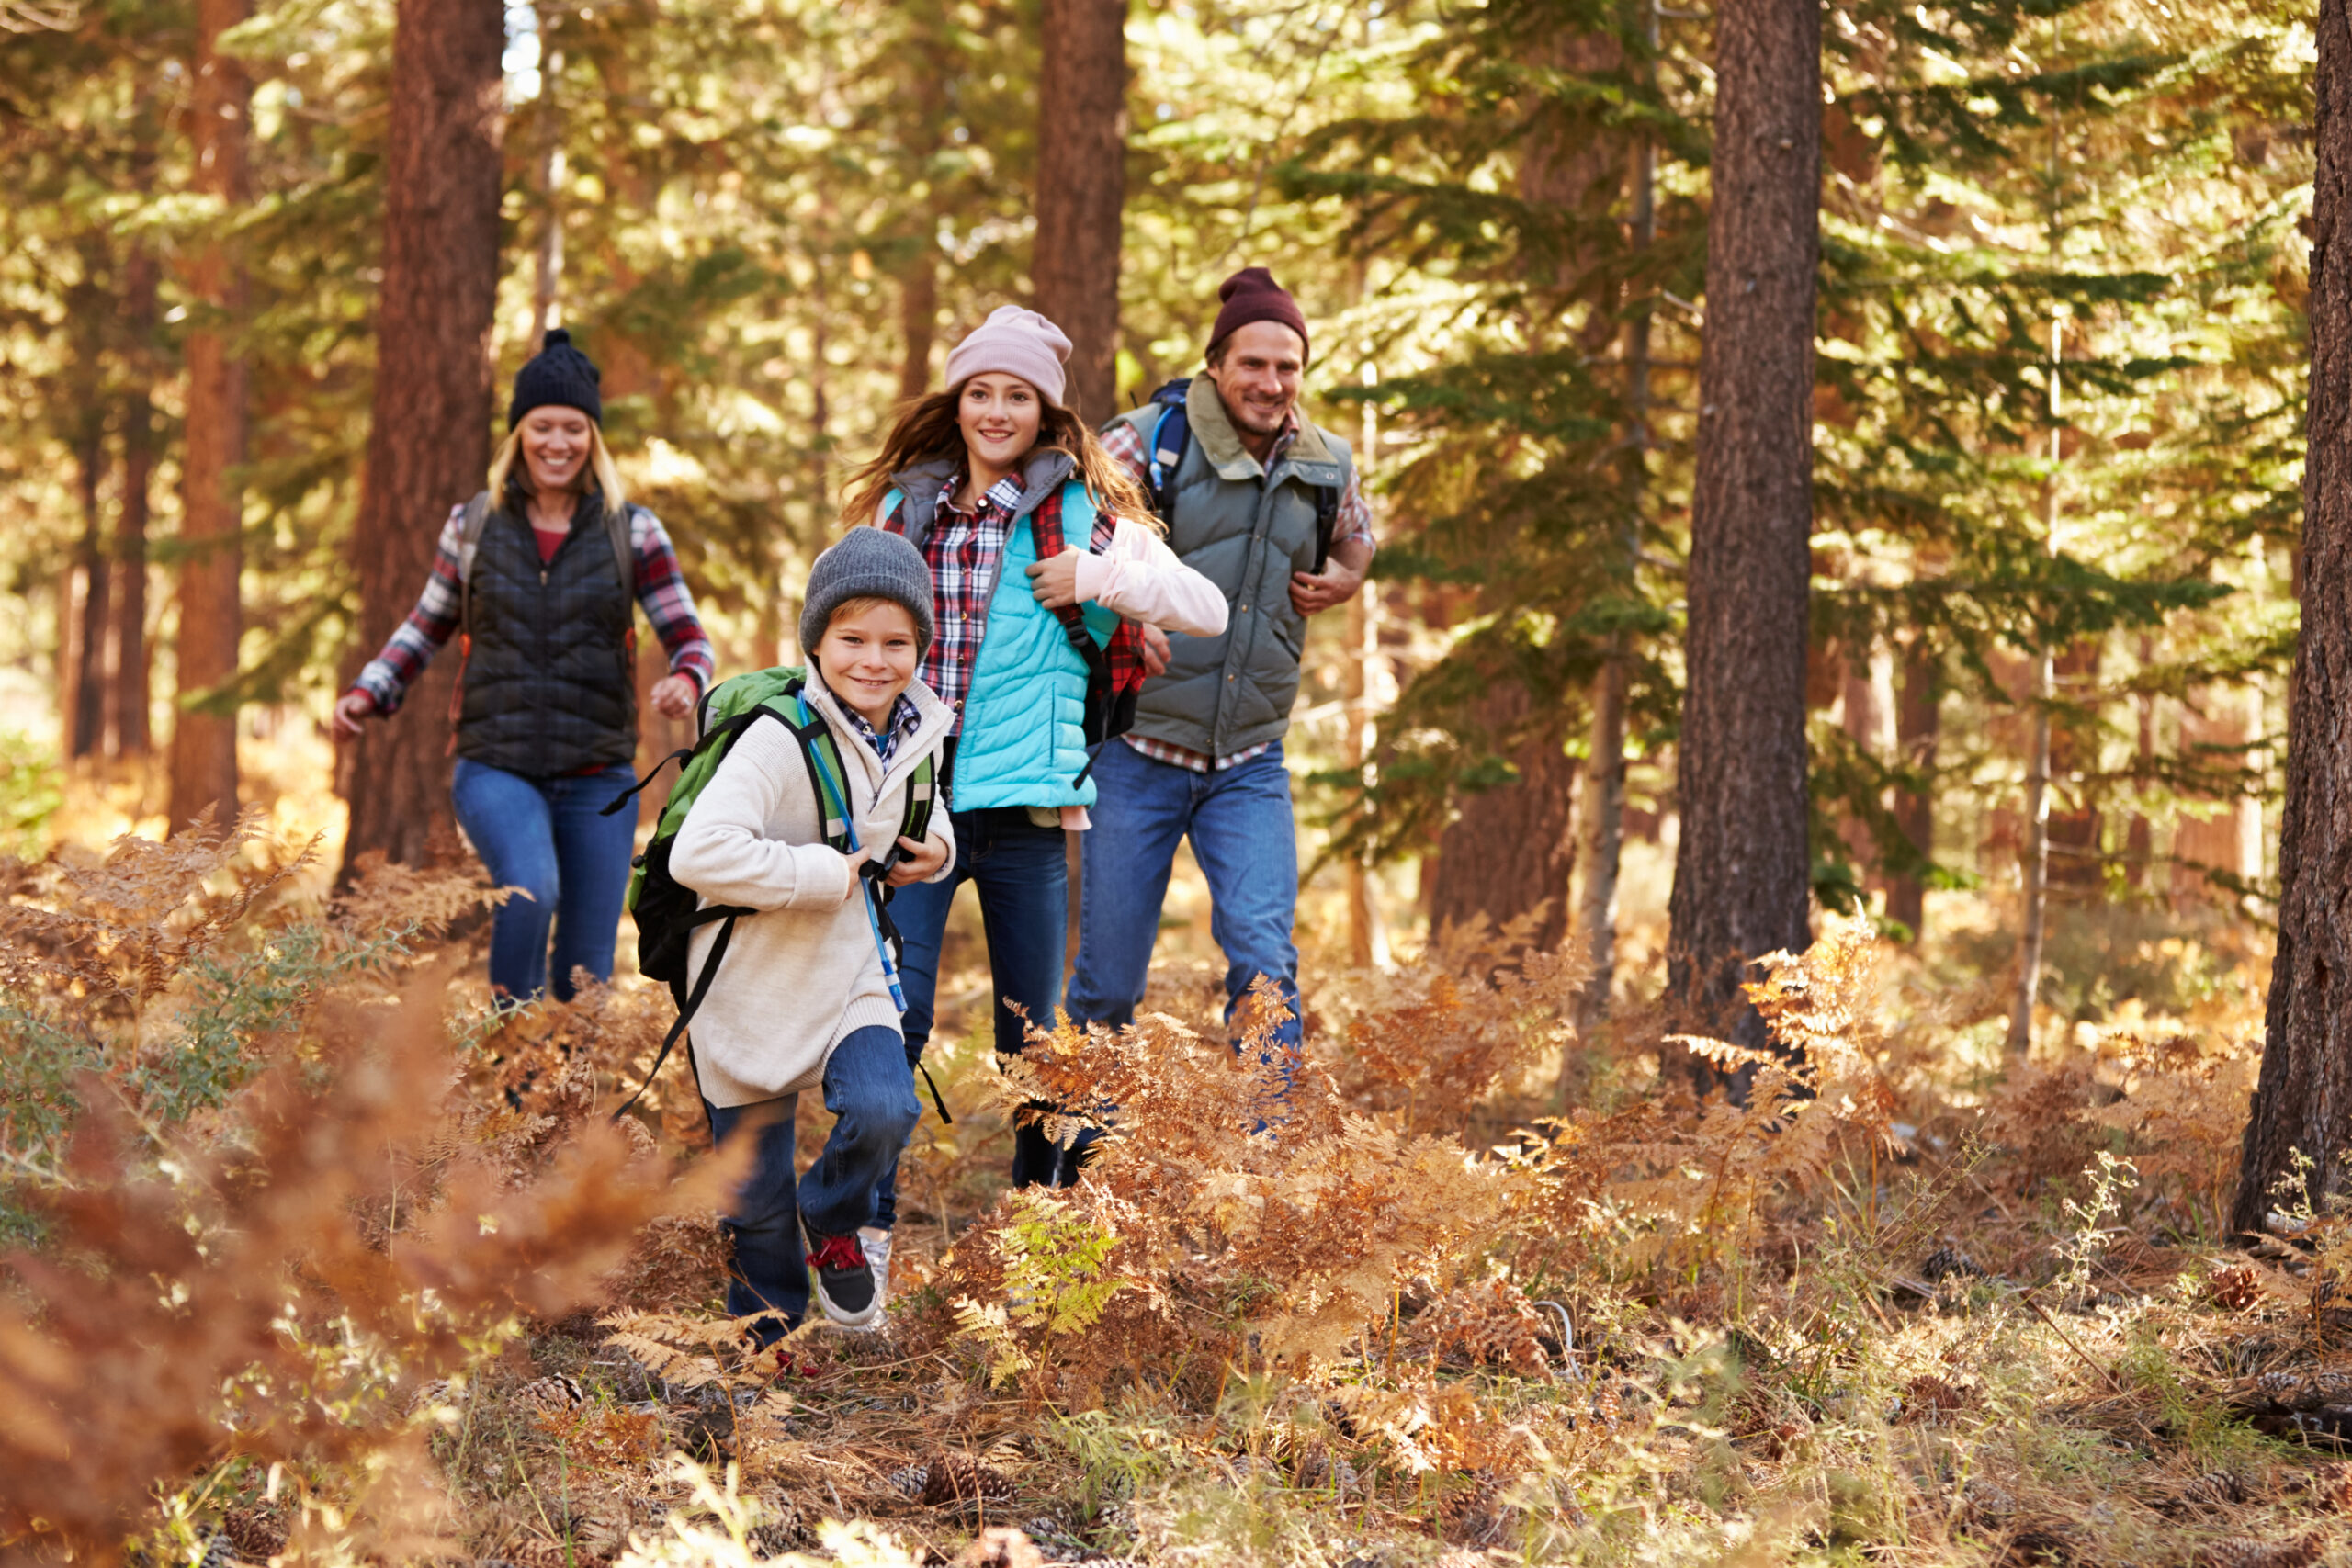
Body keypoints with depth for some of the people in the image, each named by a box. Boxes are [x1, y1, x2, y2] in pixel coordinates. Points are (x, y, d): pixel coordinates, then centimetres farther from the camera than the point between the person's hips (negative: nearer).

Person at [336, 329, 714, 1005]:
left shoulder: (632, 532, 4)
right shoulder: (473, 525, 6)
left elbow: (689, 638, 1)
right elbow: (427, 625, 18)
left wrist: (685, 681, -22)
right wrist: (368, 692, 2)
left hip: (597, 778, 1)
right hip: (497, 769, -1)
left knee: (586, 978, 2)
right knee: (531, 887, -31)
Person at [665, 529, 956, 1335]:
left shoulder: (919, 735, -1)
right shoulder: (779, 739, -23)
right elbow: (698, 852, -34)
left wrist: (935, 846, -1)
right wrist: (817, 875, -28)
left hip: (851, 974, 4)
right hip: (753, 987, -4)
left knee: (885, 1113, -22)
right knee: (756, 1193, 7)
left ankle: (834, 1221, 11)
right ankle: (771, 1334, 32)